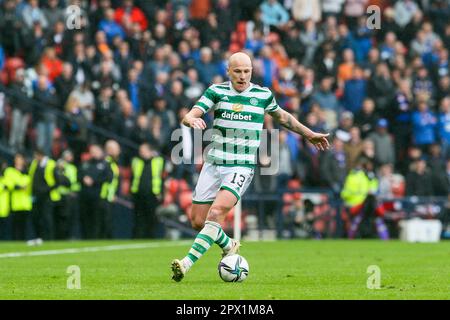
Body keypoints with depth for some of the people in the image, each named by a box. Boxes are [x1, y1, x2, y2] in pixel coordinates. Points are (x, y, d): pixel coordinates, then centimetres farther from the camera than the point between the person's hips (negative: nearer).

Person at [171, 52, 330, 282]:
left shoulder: (263, 95, 4)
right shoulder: (216, 91, 2)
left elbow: (281, 116, 25)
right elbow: (188, 117, -8)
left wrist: (309, 134, 31)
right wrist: (192, 120, -33)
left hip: (242, 167, -2)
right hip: (213, 165, 2)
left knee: (216, 213, -24)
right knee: (198, 221, 4)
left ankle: (187, 264, -27)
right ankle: (229, 247, 33)